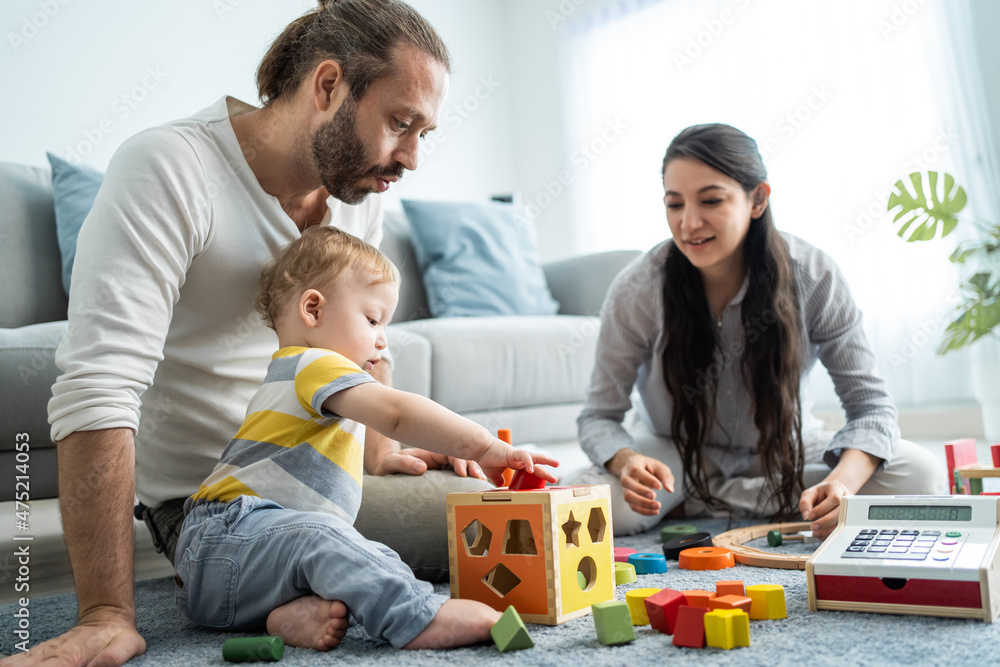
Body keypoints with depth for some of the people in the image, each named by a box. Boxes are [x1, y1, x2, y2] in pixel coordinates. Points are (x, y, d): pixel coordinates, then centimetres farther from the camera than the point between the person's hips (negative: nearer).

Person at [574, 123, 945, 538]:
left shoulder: (814, 278, -19)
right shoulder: (637, 291, -21)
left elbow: (869, 404, -15)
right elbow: (600, 417, -14)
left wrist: (843, 481, -37)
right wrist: (627, 461, -38)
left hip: (785, 451, 1)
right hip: (678, 454, -1)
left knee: (919, 475, -22)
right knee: (605, 503, -32)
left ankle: (709, 503, -13)